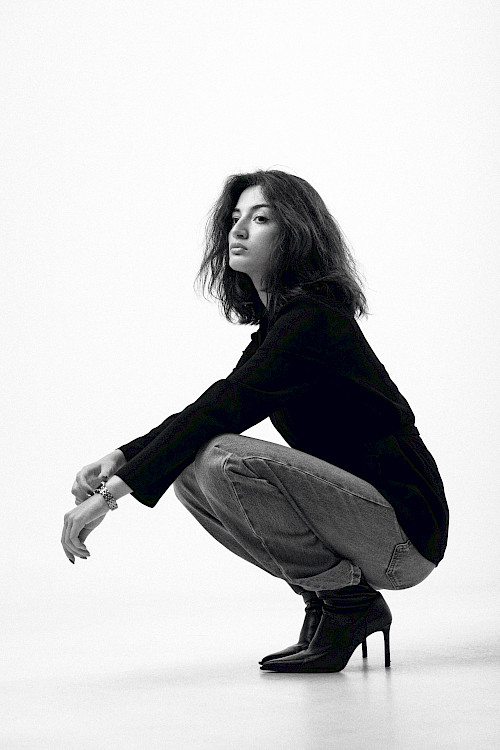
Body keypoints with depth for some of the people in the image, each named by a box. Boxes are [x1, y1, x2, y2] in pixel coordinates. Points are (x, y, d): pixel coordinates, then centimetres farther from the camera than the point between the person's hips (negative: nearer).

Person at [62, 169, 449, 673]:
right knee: (188, 472, 3)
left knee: (224, 458, -26)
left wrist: (115, 490, -28)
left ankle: (349, 600, -10)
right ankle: (324, 595, 6)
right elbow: (217, 410, 14)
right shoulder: (277, 322, 14)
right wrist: (121, 458, -2)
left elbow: (223, 408, -26)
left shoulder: (313, 320, -16)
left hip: (406, 530, -9)